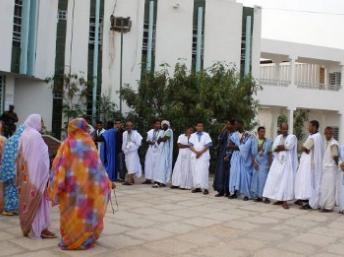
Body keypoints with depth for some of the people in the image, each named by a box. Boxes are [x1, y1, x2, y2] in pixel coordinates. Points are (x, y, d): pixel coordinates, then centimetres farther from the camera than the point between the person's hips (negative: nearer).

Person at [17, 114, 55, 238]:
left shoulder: (24, 135, 10)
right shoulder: (36, 135, -14)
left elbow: (21, 155, 13)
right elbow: (40, 156, -16)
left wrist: (22, 174, 16)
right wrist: (45, 173, -12)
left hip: (26, 173, 8)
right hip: (36, 172, -8)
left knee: (27, 199, 11)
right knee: (38, 200, -3)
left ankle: (26, 227, 17)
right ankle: (40, 229, 0)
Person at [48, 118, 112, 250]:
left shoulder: (68, 143, -5)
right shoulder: (90, 142, 2)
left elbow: (60, 165, -8)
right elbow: (97, 165, 6)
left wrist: (56, 186, -4)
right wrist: (106, 182, 13)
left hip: (72, 184, -2)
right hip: (90, 183, 2)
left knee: (72, 212, 8)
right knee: (88, 210, 13)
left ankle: (71, 239, 14)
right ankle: (86, 239, 21)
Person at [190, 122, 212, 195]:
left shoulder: (206, 135, 4)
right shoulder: (193, 135, 12)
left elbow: (208, 145, -3)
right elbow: (191, 145, 4)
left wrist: (201, 152, -12)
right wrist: (196, 152, -12)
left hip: (204, 156, -3)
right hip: (194, 156, 3)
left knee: (203, 171, -10)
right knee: (195, 171, 1)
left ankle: (205, 188, -9)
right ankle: (197, 187, 7)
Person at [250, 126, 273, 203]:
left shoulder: (269, 141, 1)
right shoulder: (254, 141, 5)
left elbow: (270, 154, 1)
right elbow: (253, 153, 5)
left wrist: (270, 164, -3)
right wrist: (254, 162, -6)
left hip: (265, 163, -2)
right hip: (256, 163, 2)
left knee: (264, 179, -6)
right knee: (256, 178, 2)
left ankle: (266, 196, -2)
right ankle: (258, 196, 9)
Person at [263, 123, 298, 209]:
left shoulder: (292, 137, 0)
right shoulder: (278, 137, 14)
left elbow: (288, 146, -17)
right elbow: (273, 148, 0)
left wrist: (279, 147, -4)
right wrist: (283, 147, -12)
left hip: (287, 162, -5)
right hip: (278, 162, 5)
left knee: (286, 181, -9)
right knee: (276, 180, 3)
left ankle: (285, 201, -10)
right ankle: (280, 199, 12)